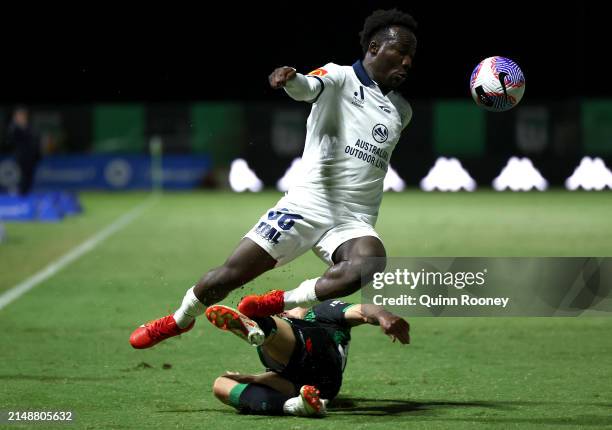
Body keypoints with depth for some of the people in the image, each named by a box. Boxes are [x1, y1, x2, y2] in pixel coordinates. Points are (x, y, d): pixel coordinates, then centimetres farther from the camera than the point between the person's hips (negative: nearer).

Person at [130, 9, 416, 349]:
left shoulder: (402, 111, 16)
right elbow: (309, 88, -25)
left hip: (354, 222, 3)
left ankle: (281, 303, -16)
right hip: (308, 204, -3)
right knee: (229, 275, -4)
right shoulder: (341, 78, -1)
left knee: (370, 265, -33)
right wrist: (290, 79, -48)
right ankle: (180, 320, 28)